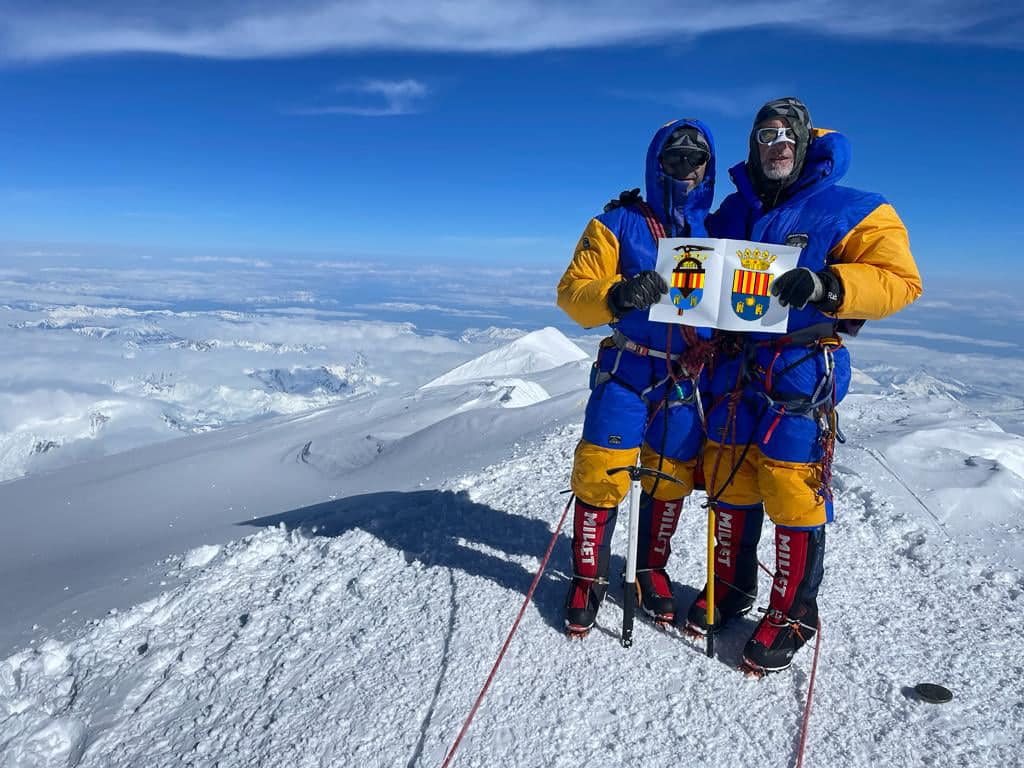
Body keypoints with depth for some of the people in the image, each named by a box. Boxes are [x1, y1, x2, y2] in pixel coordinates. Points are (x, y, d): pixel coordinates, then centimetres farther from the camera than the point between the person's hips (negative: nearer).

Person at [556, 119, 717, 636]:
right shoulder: (619, 224, 0)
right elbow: (573, 290, -8)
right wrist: (616, 296, -28)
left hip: (688, 376, 3)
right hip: (626, 370, -3)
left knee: (671, 478, 11)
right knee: (601, 475, -4)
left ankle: (652, 568, 32)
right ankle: (589, 576, 16)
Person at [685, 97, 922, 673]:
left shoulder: (852, 212, -1)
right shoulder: (731, 212, 15)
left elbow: (900, 279, -10)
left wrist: (826, 285, -28)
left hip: (800, 377, -4)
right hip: (732, 372, 5)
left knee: (794, 499, -1)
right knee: (730, 490, 13)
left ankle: (794, 612, 19)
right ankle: (732, 585, 34)